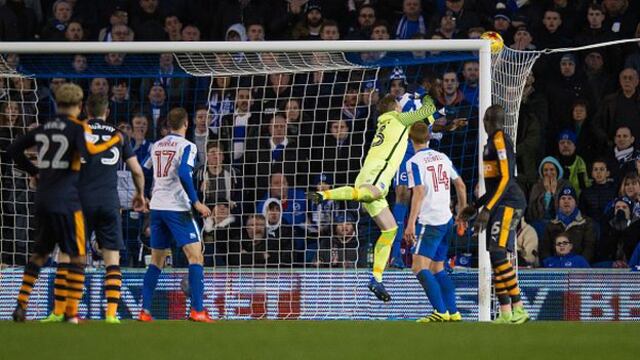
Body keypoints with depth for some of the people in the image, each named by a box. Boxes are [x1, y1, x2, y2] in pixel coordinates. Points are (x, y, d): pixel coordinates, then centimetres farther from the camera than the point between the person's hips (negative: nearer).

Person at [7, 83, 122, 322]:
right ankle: (72, 312, -5)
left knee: (40, 253, 17)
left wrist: (33, 172, 24)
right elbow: (88, 151, -25)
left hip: (42, 199, 6)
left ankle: (21, 305, 10)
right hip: (66, 200, -6)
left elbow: (14, 149, 17)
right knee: (76, 256, 0)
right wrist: (115, 140, -12)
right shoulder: (78, 128, -6)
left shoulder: (43, 128, 12)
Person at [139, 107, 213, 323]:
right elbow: (184, 174, -21)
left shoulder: (156, 146, 13)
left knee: (157, 261, 14)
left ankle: (145, 311, 7)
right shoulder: (186, 146, -7)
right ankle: (197, 311, -16)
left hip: (157, 207, 6)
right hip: (177, 208, -6)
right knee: (195, 257, -6)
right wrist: (196, 203, -16)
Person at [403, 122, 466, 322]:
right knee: (437, 268, 17)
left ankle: (441, 311, -22)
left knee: (419, 267, -11)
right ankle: (453, 312, 14)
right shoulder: (442, 158, 12)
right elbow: (460, 184, 19)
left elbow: (419, 192, -19)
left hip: (430, 221, -8)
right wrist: (463, 209, 32)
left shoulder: (414, 162, -9)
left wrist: (411, 223, -21)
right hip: (447, 220, 8)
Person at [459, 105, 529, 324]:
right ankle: (506, 314, 4)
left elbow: (505, 178, -18)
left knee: (498, 253, -20)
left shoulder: (500, 140, -9)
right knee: (497, 257, 5)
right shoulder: (492, 142, 21)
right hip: (502, 205, 10)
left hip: (509, 203, -10)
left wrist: (487, 209, -21)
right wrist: (475, 208, 34)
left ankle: (517, 310, -24)